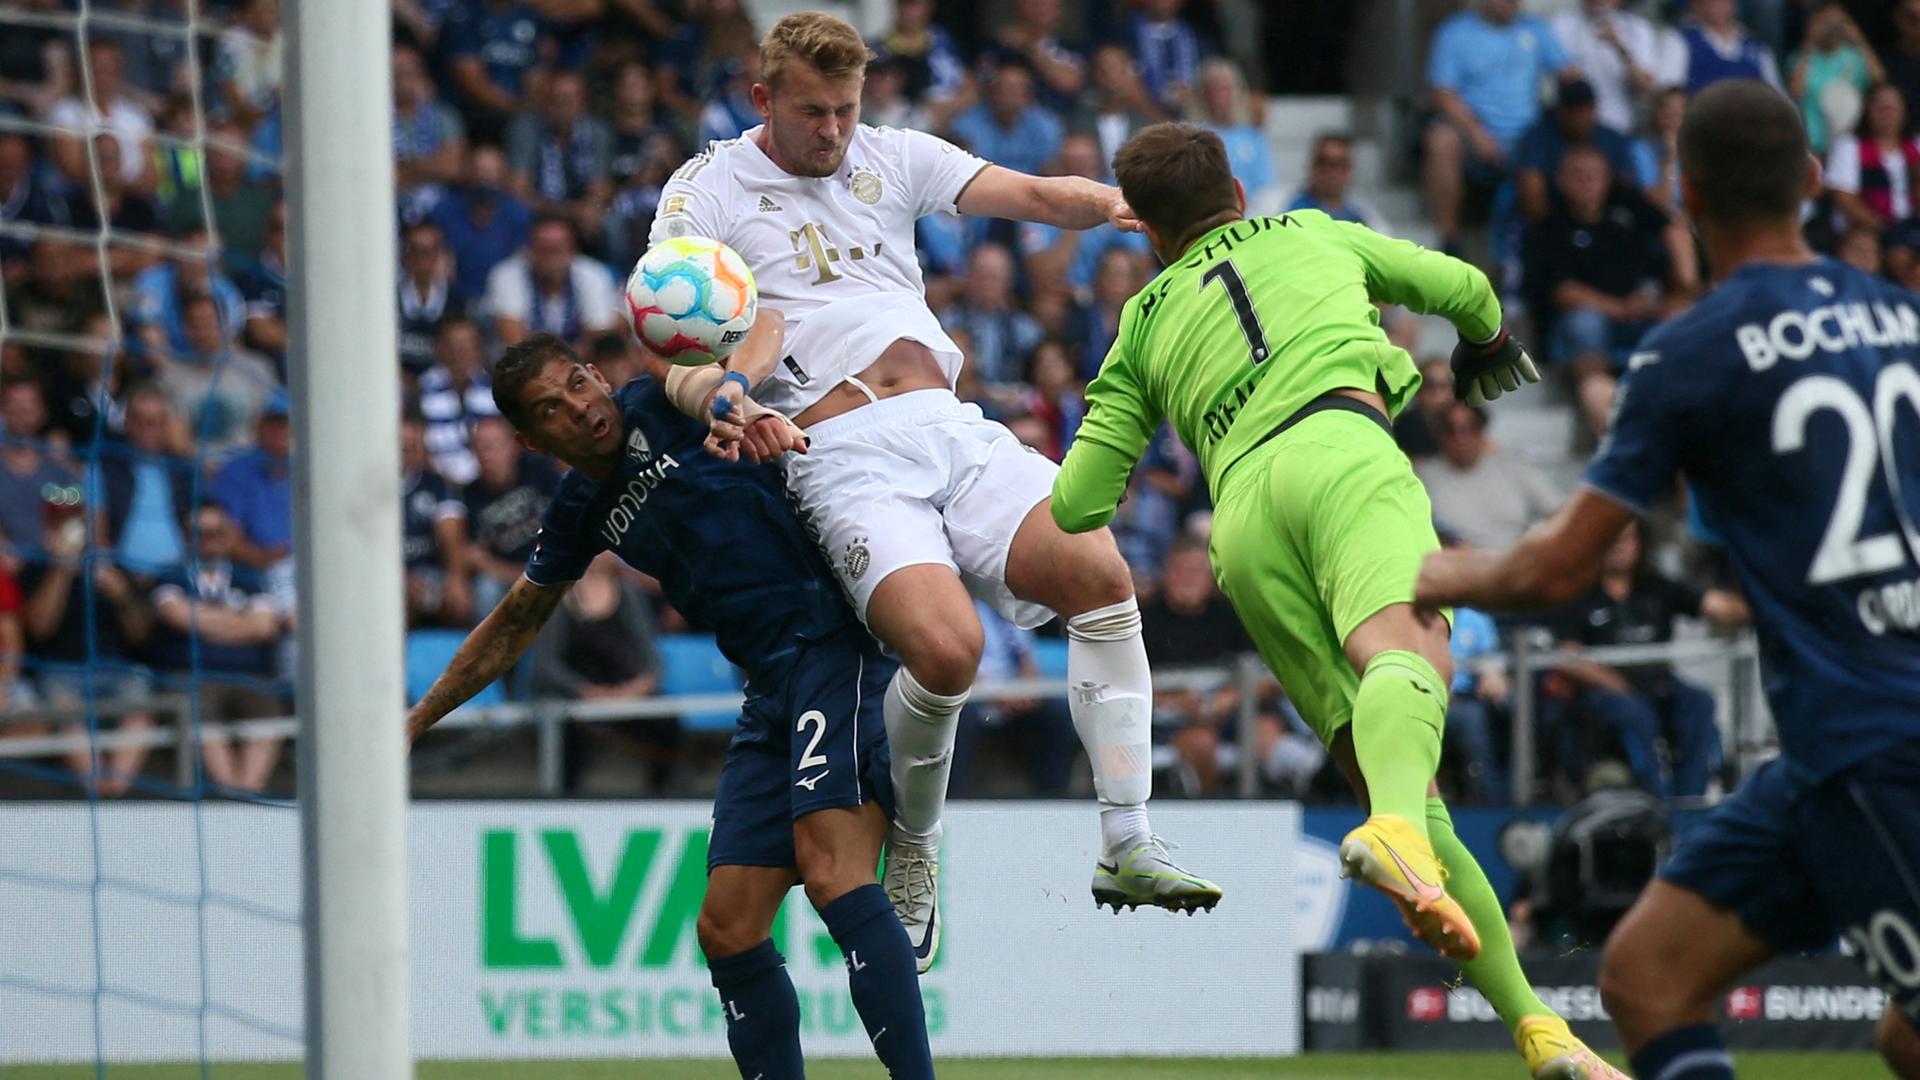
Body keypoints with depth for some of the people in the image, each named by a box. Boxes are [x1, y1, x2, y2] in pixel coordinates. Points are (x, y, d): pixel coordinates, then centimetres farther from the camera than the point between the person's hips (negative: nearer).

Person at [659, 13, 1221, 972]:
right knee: (945, 647, -27)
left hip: (950, 425, 5)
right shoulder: (706, 192, 7)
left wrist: (1121, 204, -13)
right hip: (840, 456, -5)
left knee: (1101, 574, -19)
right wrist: (718, 394, -26)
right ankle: (911, 853, 1)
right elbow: (675, 360, -3)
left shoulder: (892, 159, 19)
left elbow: (1028, 195, 8)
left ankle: (1126, 846, -13)